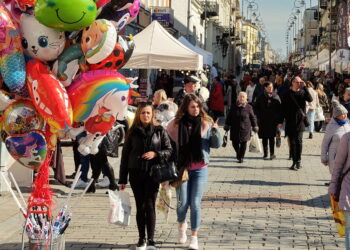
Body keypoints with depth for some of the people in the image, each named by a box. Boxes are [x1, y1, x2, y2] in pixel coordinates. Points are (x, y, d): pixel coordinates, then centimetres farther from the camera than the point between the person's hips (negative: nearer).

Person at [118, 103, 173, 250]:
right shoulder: (133, 132, 6)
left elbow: (169, 150, 4)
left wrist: (156, 154, -16)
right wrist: (122, 179, 6)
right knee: (140, 207, 7)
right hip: (136, 173, 2)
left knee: (150, 206, -8)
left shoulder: (159, 131, 3)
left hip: (153, 173, -2)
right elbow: (125, 155, 8)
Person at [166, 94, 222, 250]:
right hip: (181, 168, 0)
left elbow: (217, 144, 0)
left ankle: (194, 237, 8)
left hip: (200, 169, 0)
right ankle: (181, 225, 37)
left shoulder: (206, 123, -1)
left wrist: (215, 131, -18)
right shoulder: (176, 124, -3)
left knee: (195, 203, -1)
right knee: (183, 203, 5)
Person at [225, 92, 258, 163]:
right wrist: (227, 125, 6)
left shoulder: (248, 107, -1)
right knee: (235, 143, 4)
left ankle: (241, 157, 12)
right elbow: (229, 117, 7)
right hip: (235, 129, 1)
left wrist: (255, 126, 6)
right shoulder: (234, 106, 2)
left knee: (243, 143, -1)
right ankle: (238, 153, 32)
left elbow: (253, 117, 6)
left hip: (245, 128, -1)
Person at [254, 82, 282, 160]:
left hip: (273, 121, -1)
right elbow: (255, 108, 12)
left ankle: (272, 153, -5)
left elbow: (279, 109, 1)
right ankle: (265, 154, 14)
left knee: (272, 137, -4)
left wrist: (280, 121, -4)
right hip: (263, 121, 1)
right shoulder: (261, 97, 3)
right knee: (264, 138, 6)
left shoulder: (276, 97, 2)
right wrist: (259, 116, 0)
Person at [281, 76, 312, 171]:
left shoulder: (302, 92, 4)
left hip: (300, 120, -1)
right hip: (290, 121, 1)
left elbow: (310, 99, -16)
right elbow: (283, 108, 6)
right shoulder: (288, 94, 5)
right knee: (292, 142, 4)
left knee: (298, 141, -6)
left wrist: (304, 87, -17)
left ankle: (298, 160, 3)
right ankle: (294, 161, 10)